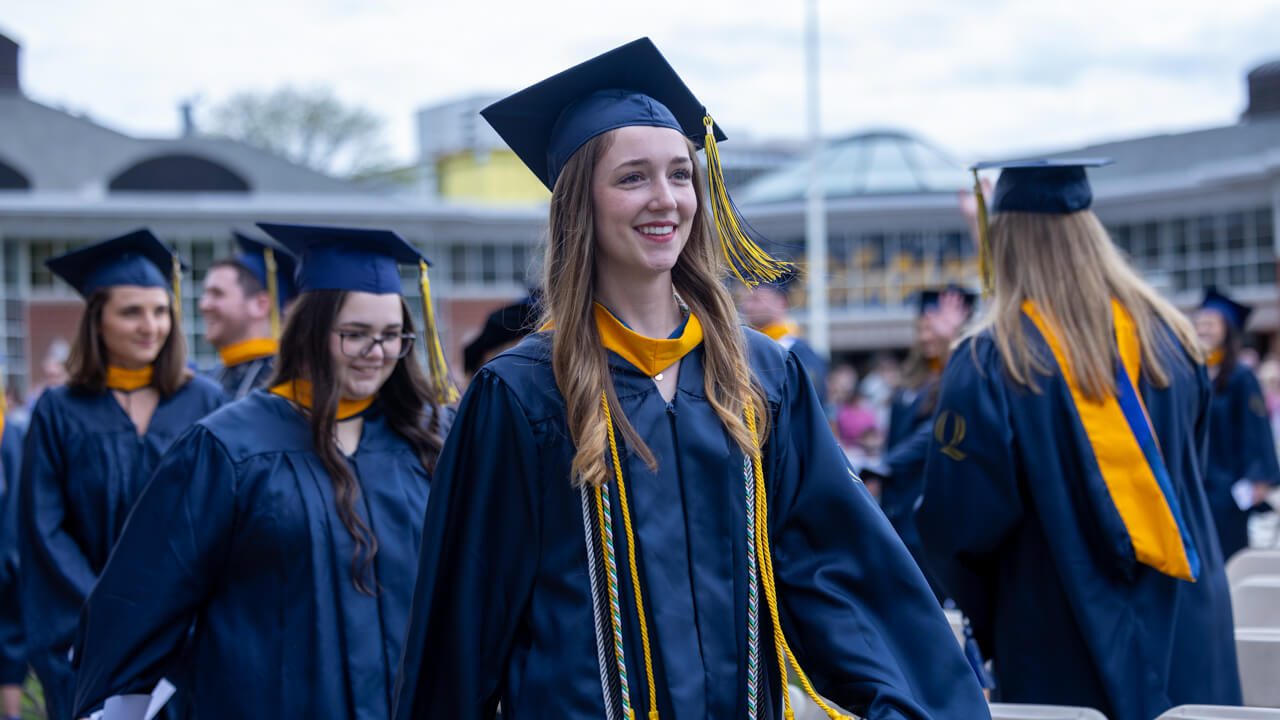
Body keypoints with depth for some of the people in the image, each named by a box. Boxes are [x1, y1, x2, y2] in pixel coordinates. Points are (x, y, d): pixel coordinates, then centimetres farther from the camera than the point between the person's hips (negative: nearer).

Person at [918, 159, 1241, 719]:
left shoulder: (986, 363, -14)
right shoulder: (1171, 338, 1)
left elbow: (958, 528, -12)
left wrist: (989, 625, 8)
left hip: (1070, 663, -4)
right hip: (1190, 647, 4)